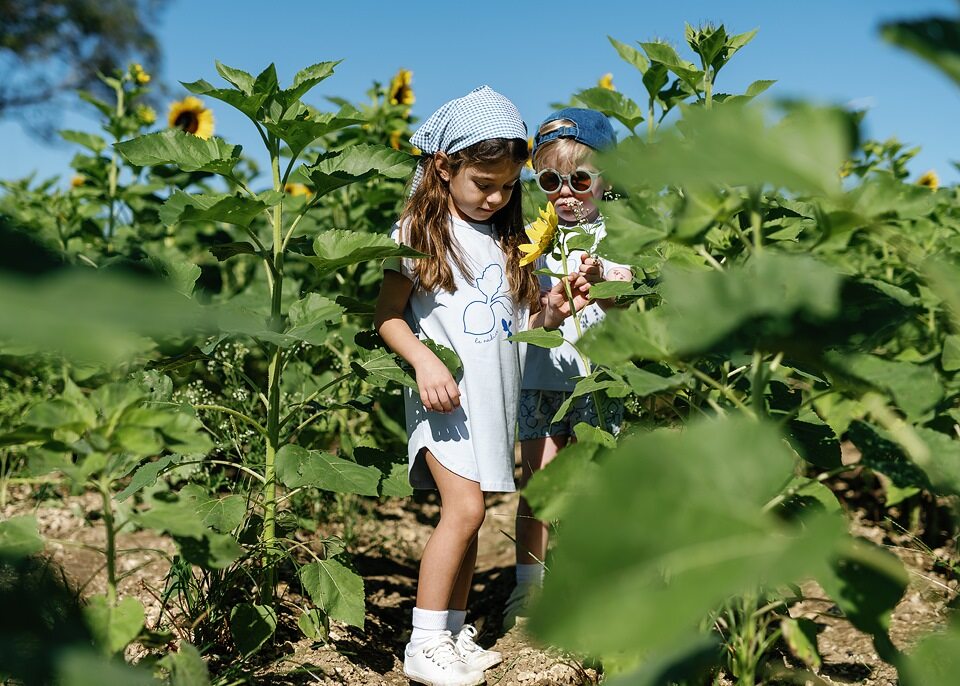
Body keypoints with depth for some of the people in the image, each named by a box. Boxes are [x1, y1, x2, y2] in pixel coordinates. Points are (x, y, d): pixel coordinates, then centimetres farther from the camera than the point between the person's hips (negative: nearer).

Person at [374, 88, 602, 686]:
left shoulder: (510, 239, 12)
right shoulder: (421, 232, -4)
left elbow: (522, 317, 13)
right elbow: (388, 316, -6)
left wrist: (558, 307, -7)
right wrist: (424, 361, -21)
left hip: (496, 396, 6)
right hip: (446, 396, -6)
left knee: (468, 516, 10)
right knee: (464, 509, -16)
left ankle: (455, 633, 20)